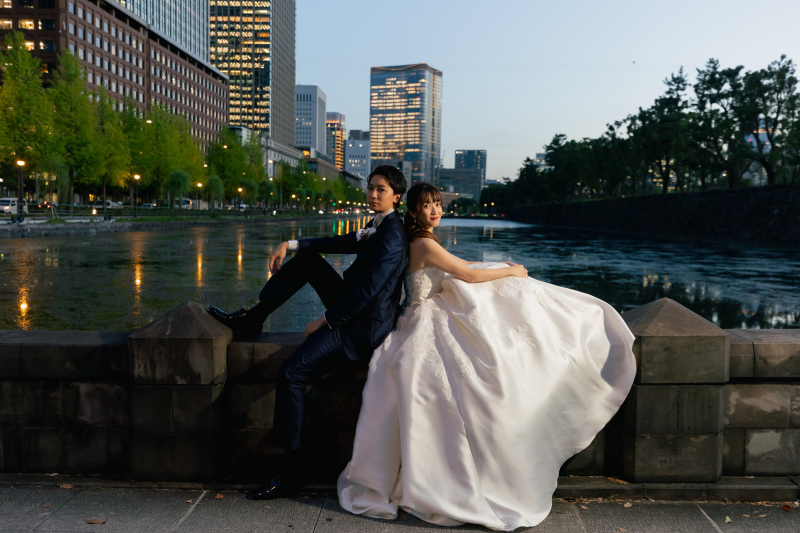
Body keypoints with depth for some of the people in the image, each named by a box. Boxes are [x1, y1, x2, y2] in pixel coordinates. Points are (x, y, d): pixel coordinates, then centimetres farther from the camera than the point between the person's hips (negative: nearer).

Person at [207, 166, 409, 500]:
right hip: (352, 308, 10)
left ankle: (291, 472, -10)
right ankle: (252, 319, 15)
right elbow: (341, 243, 13)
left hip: (361, 328, -10)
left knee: (290, 375, -19)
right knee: (307, 259, 11)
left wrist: (324, 321, -15)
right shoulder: (378, 228, 13)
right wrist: (291, 244, 0)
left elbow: (367, 290, -23)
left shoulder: (391, 236, -18)